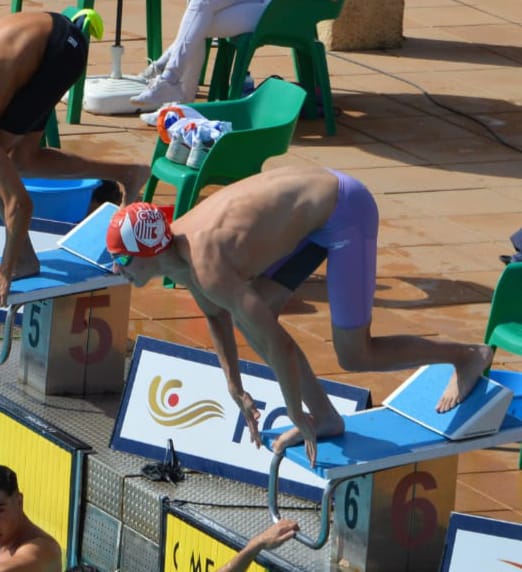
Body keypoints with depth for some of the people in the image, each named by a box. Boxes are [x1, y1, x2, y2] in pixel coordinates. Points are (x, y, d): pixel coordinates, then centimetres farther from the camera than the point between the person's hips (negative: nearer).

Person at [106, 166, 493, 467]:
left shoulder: (207, 266, -27)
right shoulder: (176, 243, 1)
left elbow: (276, 343, -26)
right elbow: (216, 316, 20)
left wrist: (297, 416, -14)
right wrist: (236, 390, 19)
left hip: (345, 209, -9)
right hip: (319, 197, 9)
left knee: (354, 356, -4)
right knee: (253, 313, 8)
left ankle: (469, 356, 14)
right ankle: (326, 416, 16)